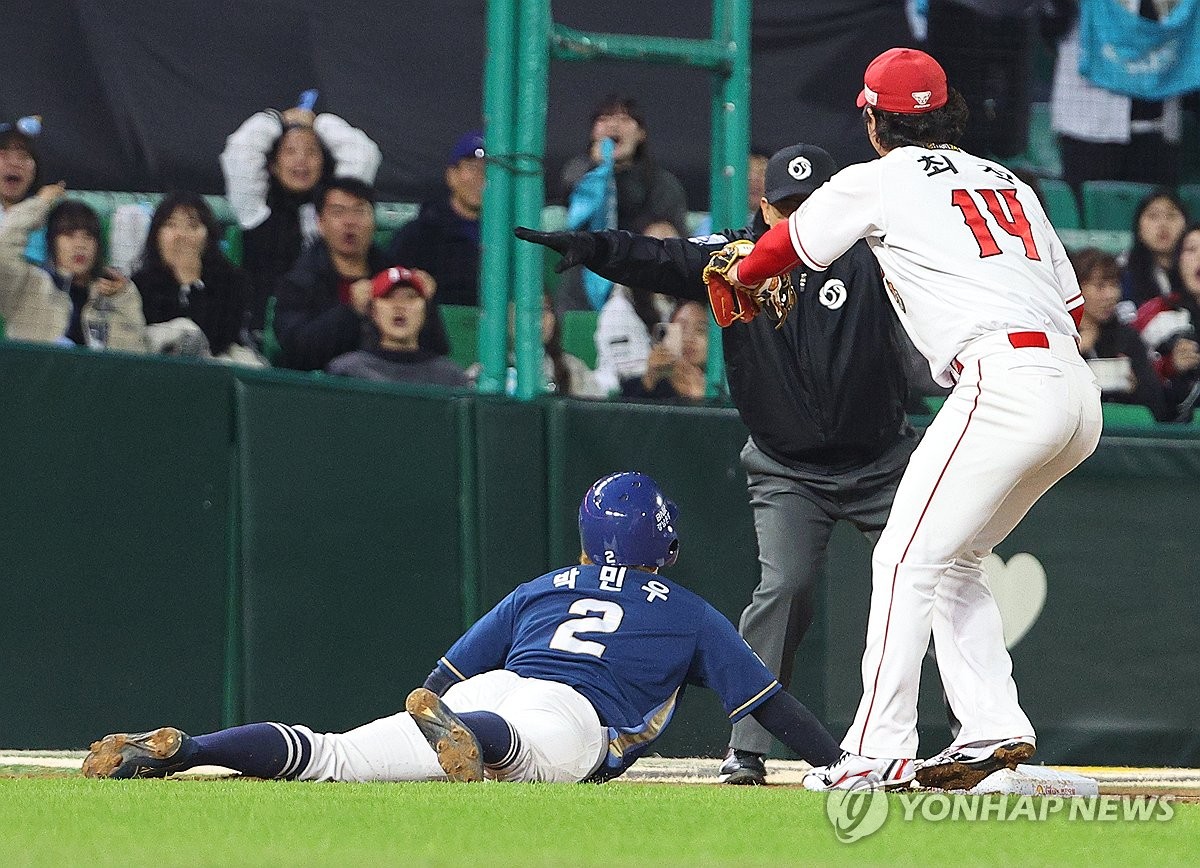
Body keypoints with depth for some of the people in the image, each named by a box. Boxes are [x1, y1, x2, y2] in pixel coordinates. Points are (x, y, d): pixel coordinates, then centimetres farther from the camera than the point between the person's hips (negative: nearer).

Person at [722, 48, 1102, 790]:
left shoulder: (880, 181, 7)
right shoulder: (1008, 182, 24)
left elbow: (784, 248, 23)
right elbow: (1071, 303, 21)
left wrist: (738, 276, 44)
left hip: (1005, 383, -7)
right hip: (1081, 395, 7)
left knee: (908, 559, -5)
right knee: (953, 559, 19)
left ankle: (879, 751, -11)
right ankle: (994, 729, 10)